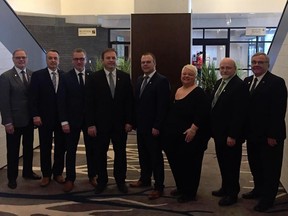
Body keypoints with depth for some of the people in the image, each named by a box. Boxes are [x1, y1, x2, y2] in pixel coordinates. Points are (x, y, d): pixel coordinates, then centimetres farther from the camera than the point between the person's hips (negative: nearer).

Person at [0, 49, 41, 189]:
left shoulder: (33, 75, 4)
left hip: (29, 119, 4)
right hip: (14, 121, -4)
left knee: (28, 147, 16)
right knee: (13, 150, 7)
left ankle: (27, 172, 33)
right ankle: (12, 177, 21)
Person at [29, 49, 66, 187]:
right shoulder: (37, 75, -1)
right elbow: (33, 97, -5)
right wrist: (35, 115, -12)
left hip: (61, 117, 2)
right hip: (44, 118, -2)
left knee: (60, 147, 9)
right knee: (45, 148, 7)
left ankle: (58, 173, 23)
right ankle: (46, 175, 19)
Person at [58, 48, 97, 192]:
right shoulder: (65, 78, -2)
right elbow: (61, 101, -4)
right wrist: (64, 121, -10)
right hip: (72, 119, -1)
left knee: (91, 149, 10)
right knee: (71, 150, 7)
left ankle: (92, 176, 25)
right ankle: (70, 179, 18)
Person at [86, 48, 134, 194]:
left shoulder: (125, 77, 2)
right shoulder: (95, 78, -3)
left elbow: (129, 101, 2)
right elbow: (90, 103, -5)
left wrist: (129, 121, -3)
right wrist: (91, 124, -9)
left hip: (120, 123, 1)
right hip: (101, 123, -1)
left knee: (120, 152, 10)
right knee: (101, 153, 8)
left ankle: (120, 180, 24)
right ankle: (102, 181, 23)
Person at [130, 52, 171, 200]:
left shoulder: (162, 81, -13)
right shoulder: (139, 80, 12)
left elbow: (163, 106, -17)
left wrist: (157, 126, -19)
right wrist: (134, 121, 11)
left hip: (153, 127, -7)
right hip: (141, 125, 7)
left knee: (156, 156, 0)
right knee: (143, 154, 17)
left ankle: (159, 186, 8)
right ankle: (145, 179, 32)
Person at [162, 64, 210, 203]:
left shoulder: (199, 93, -11)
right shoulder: (177, 91, 12)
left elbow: (203, 113, -20)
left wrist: (193, 129, -26)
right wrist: (167, 128, 18)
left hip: (190, 136, -8)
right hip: (174, 135, 8)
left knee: (189, 164, 2)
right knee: (175, 162, 15)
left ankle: (190, 192, 15)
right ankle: (180, 187, 32)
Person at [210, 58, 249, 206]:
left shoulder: (240, 86, -18)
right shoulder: (219, 83, 10)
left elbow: (239, 114, -22)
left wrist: (232, 136, -23)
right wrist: (213, 129, 12)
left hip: (230, 135, -8)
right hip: (219, 132, 8)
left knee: (231, 165, 5)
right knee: (223, 163, 19)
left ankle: (232, 194, 18)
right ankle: (225, 188, 33)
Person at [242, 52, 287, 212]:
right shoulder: (247, 81, 9)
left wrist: (273, 135, -19)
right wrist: (245, 129, 3)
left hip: (269, 135, -6)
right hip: (252, 133, 6)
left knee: (270, 167, 6)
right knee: (255, 165, 17)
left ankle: (268, 198, 18)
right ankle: (259, 189, 34)